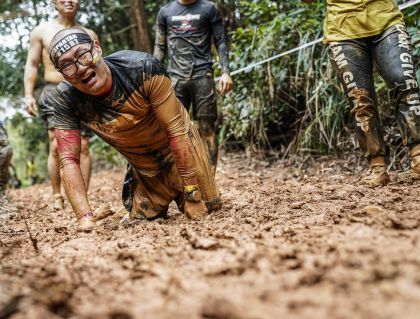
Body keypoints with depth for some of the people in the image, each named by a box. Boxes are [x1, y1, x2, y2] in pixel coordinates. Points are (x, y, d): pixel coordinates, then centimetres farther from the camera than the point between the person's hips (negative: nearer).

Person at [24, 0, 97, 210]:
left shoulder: (88, 35, 14)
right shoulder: (42, 31, 10)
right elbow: (32, 65, 7)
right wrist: (28, 94, -4)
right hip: (54, 94, -1)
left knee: (83, 147, -5)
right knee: (56, 146, -10)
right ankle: (57, 196, -1)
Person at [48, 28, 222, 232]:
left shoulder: (142, 68, -33)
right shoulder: (66, 100, -25)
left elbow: (176, 130, -28)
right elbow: (69, 160, -23)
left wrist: (191, 192, -26)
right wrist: (85, 217, -34)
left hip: (180, 149, -2)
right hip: (142, 167, 3)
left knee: (204, 211, 5)